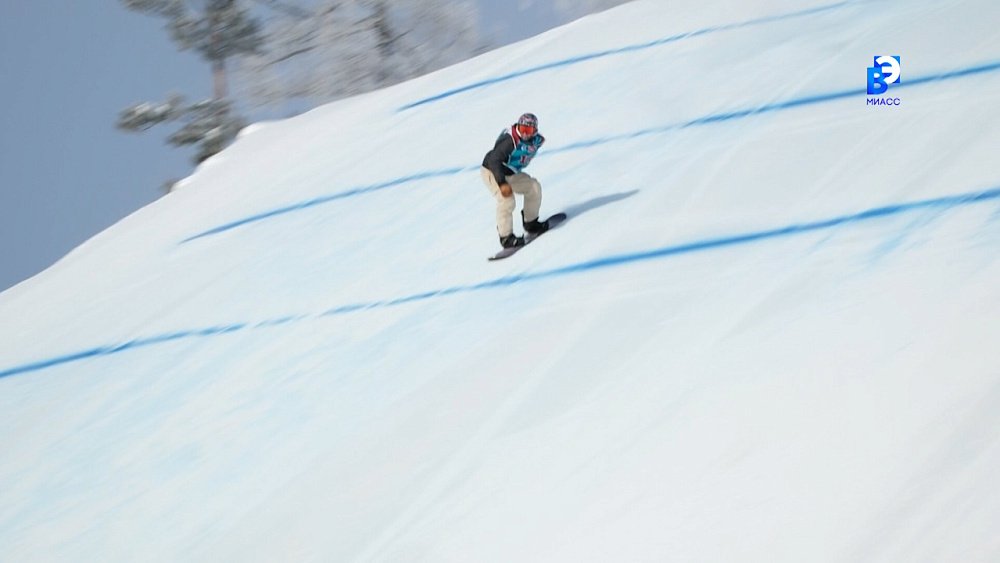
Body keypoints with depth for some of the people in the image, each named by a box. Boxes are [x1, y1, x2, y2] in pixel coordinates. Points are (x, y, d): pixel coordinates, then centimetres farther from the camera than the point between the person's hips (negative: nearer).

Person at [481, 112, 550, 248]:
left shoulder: (536, 141, -8)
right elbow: (493, 161, -36)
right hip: (492, 172, -8)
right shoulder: (510, 141, -33)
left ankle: (530, 223, 18)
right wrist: (502, 183, -42)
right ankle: (506, 237, -14)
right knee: (506, 200, -23)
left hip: (511, 174, 8)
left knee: (534, 187, 0)